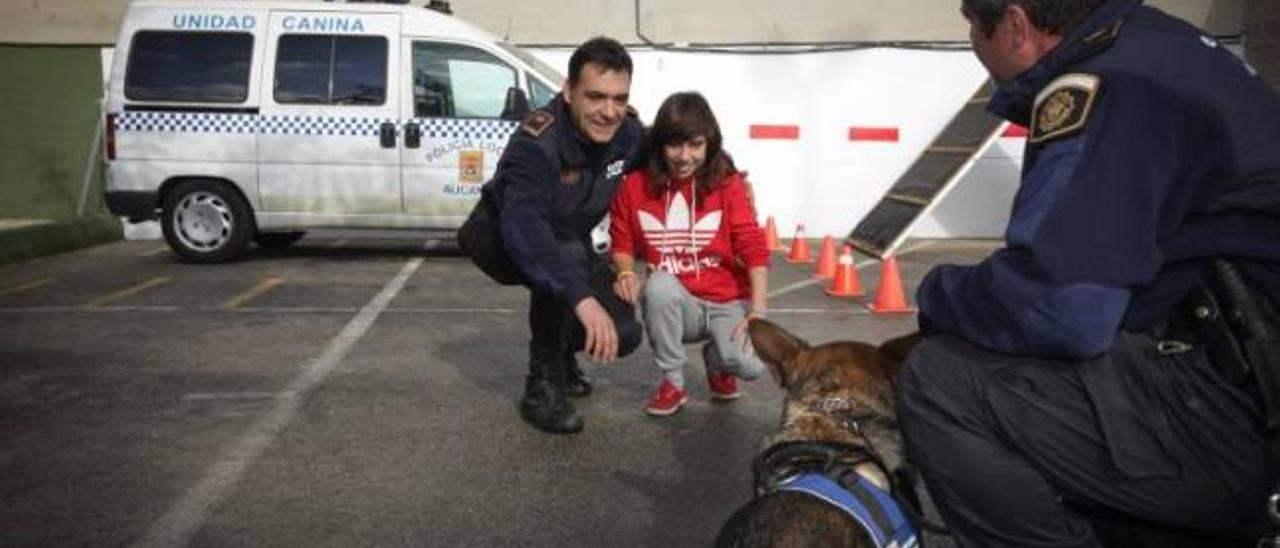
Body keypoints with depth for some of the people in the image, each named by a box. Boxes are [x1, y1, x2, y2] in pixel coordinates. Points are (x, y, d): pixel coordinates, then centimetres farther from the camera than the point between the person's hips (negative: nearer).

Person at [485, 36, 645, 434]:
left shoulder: (628, 131, -18)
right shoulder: (535, 144, -37)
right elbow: (525, 230, -54)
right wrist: (582, 297, -65)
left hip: (571, 240, 6)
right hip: (505, 238, -5)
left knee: (622, 335, -10)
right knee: (568, 256, -39)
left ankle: (559, 344, 25)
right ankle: (544, 382, -20)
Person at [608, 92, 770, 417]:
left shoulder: (729, 184, -5)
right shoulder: (635, 185, -3)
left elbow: (753, 248, -10)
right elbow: (622, 243, 5)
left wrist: (758, 311, -19)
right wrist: (626, 272, -18)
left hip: (728, 303, -1)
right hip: (674, 305, 1)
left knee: (751, 365, -28)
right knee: (659, 284, -35)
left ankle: (716, 359, 13)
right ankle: (672, 382, -10)